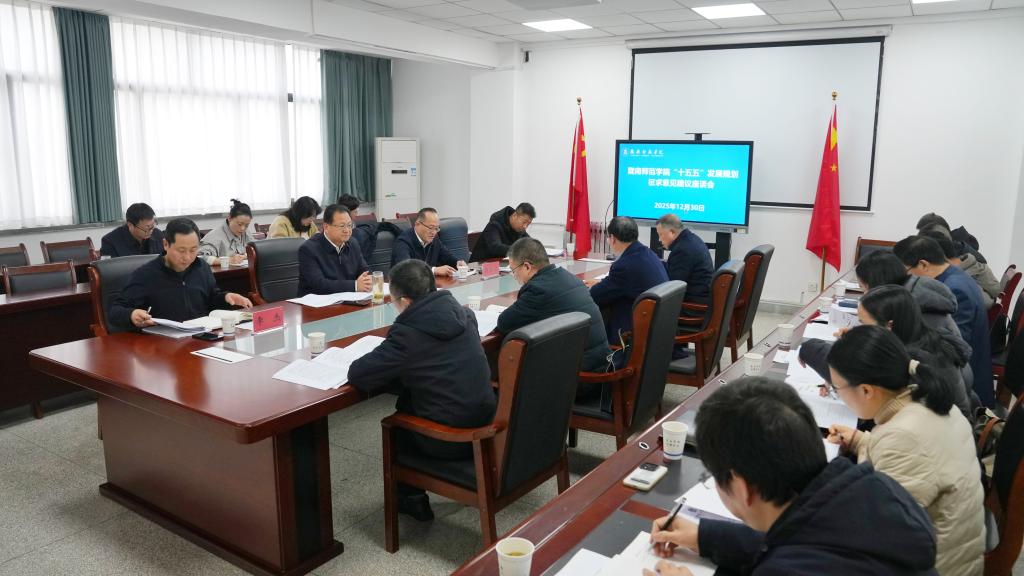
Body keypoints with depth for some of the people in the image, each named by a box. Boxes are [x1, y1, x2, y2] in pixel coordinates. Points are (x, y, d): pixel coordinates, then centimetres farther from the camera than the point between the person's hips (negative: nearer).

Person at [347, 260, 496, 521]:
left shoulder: (408, 332, -20)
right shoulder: (463, 313, 0)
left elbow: (358, 375, -16)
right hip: (486, 421, 6)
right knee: (410, 399, 28)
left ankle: (411, 498, 35)